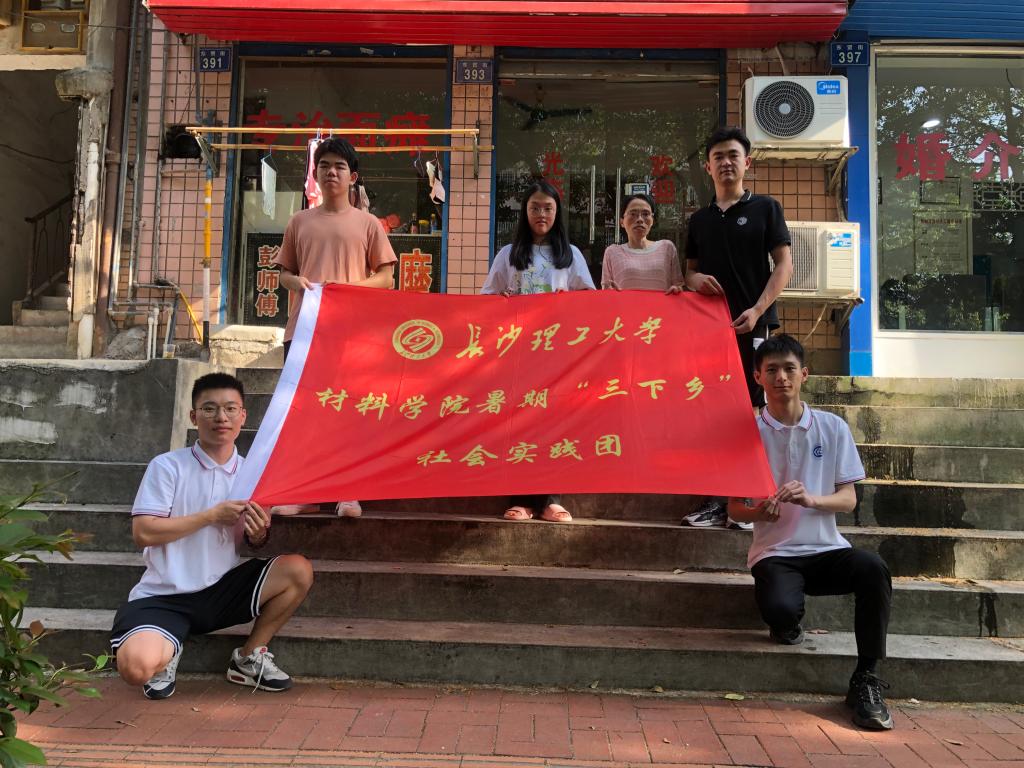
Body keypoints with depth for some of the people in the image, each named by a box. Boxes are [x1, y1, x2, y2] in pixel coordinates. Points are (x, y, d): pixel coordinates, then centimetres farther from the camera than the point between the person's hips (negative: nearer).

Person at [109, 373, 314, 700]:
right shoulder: (167, 465, -5)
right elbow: (143, 532, -14)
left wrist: (259, 534, -12)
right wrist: (212, 516, -16)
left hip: (223, 588, 4)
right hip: (165, 597, -4)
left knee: (298, 570, -18)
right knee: (137, 665, -32)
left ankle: (249, 656, 2)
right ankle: (168, 652, 7)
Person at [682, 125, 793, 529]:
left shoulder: (765, 207, 5)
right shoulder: (699, 219, 16)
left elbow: (784, 265, 0)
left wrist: (757, 310, -13)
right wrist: (694, 278, -4)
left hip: (752, 323, -4)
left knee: (751, 410, -5)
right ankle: (716, 500, 10)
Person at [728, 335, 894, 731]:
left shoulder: (833, 428, 5)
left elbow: (848, 500, 4)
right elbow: (734, 508, 5)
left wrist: (811, 498, -18)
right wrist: (758, 511, -19)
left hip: (826, 549, 2)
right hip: (775, 554, -2)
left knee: (873, 568, -32)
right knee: (782, 609, -33)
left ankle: (866, 679, -13)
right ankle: (786, 623, 9)